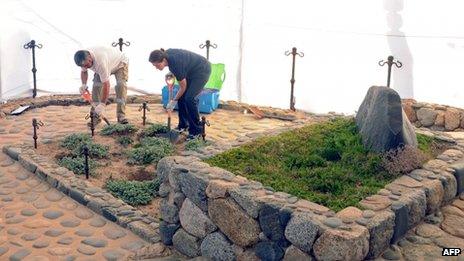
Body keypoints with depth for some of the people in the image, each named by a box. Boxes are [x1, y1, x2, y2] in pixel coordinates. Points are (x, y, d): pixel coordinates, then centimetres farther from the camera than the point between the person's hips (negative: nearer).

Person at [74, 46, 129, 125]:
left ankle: (121, 115, -24)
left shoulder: (100, 61, -48)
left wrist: (102, 104, -47)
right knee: (96, 86, -12)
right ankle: (97, 116, -7)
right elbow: (83, 71, 0)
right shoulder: (83, 59, -25)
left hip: (120, 62, -6)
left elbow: (106, 85, -46)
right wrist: (84, 85, -19)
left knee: (121, 85, -27)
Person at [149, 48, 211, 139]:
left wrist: (174, 101, -5)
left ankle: (196, 130, -6)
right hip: (192, 70, 9)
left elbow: (183, 87, -18)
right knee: (181, 97, 3)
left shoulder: (175, 64, -32)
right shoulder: (167, 54, -11)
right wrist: (172, 73, 2)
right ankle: (183, 125, 15)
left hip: (202, 70, -9)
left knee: (189, 98, -16)